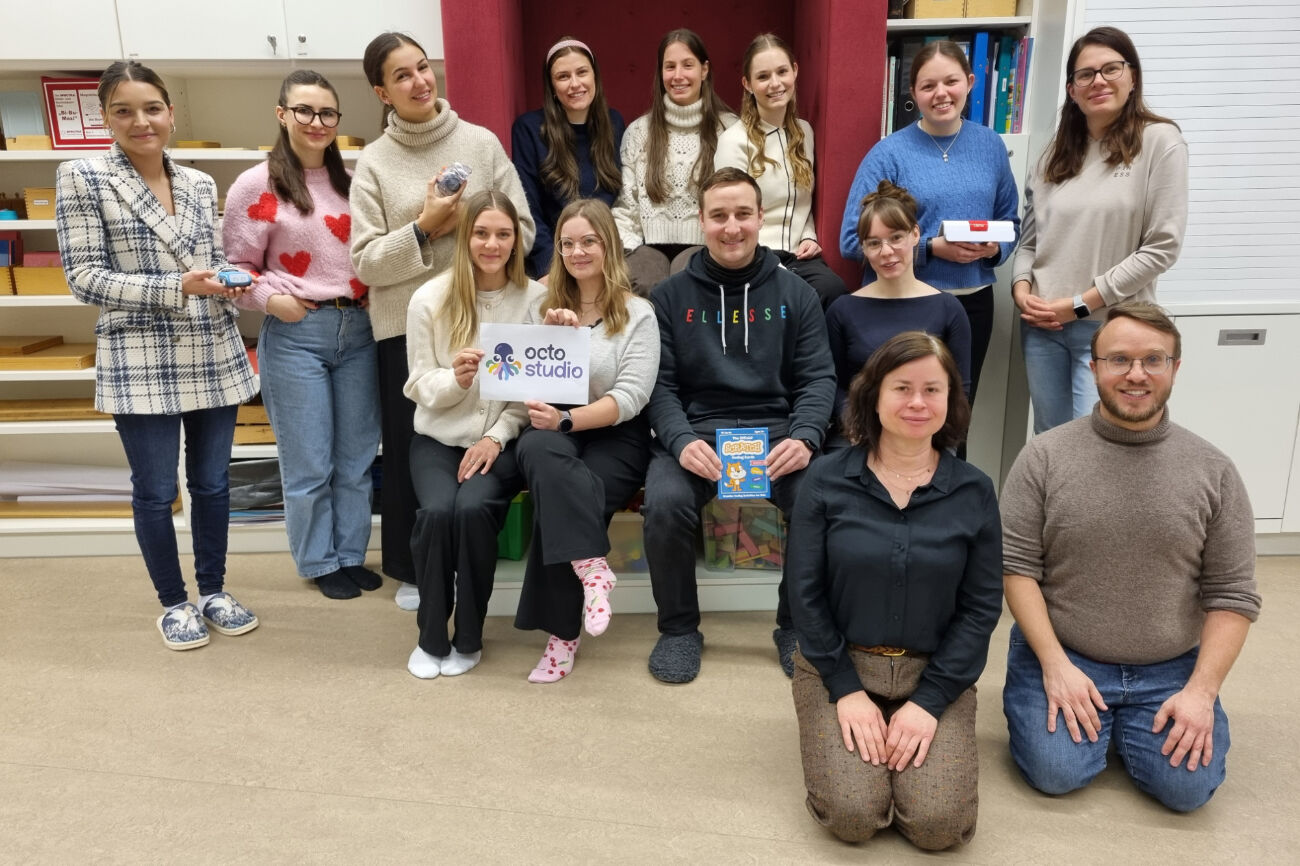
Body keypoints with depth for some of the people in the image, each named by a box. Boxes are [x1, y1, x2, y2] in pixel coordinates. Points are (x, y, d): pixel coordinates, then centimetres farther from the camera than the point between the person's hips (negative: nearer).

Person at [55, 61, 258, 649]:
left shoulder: (200, 184, 9)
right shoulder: (82, 178, -3)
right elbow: (84, 277, -8)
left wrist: (230, 281, -7)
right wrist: (176, 287, -18)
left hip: (214, 354, 4)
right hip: (140, 360, -4)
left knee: (212, 481, 12)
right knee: (155, 490, 6)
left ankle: (213, 590, 30)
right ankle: (173, 602, 25)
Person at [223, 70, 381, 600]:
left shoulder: (351, 182, 11)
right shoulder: (257, 185, -2)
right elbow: (237, 267, 0)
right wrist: (271, 300, -16)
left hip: (358, 329, 4)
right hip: (295, 334, -4)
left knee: (357, 458, 11)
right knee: (310, 464, 3)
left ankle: (351, 554, 26)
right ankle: (320, 562, 21)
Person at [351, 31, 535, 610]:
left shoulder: (481, 142, 3)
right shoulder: (372, 164, 2)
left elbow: (521, 231, 1)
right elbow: (367, 262, -4)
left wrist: (462, 224, -12)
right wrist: (423, 228, -15)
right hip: (406, 326, 0)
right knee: (408, 450, 8)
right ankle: (410, 570, 25)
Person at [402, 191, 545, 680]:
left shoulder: (536, 299, -2)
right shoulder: (430, 299, 0)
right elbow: (421, 386, 0)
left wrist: (497, 437, -13)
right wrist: (457, 379, -22)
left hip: (503, 440, -1)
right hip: (438, 438, 1)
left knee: (473, 508, -29)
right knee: (437, 510, -28)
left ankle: (468, 640, -6)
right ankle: (431, 638, -3)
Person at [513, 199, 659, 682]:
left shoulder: (637, 313, 2)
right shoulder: (549, 307, 14)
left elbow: (631, 397, -9)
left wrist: (568, 419, -22)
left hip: (615, 436, -3)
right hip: (555, 432, 3)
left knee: (554, 504, -31)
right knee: (537, 448, -35)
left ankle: (562, 633, -17)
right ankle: (592, 570, -32)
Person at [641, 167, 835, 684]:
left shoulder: (794, 294, 12)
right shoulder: (671, 296, 9)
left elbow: (818, 376, 6)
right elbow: (659, 383, 2)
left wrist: (805, 437, -14)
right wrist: (682, 441, -17)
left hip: (776, 431, 1)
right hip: (695, 431, 0)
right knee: (665, 503, -30)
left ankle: (798, 625, 1)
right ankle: (679, 628, -2)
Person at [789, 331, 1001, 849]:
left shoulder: (974, 492, -3)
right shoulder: (827, 480, -7)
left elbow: (981, 607, -2)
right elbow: (805, 593, -6)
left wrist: (930, 700, -11)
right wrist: (846, 689, -12)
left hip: (935, 673, 1)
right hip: (839, 665, -1)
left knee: (939, 825, -14)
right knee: (852, 816, -16)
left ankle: (918, 727, 16)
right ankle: (855, 726, 15)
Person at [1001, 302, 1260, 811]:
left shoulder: (1213, 471, -2)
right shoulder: (1045, 456, -7)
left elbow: (1232, 595, -1)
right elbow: (1016, 567, -8)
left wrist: (1201, 690, -10)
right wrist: (1055, 665, -15)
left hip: (1170, 670, 2)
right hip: (1062, 657, -1)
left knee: (1187, 786, -14)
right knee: (1056, 772, -17)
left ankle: (1126, 722, 18)